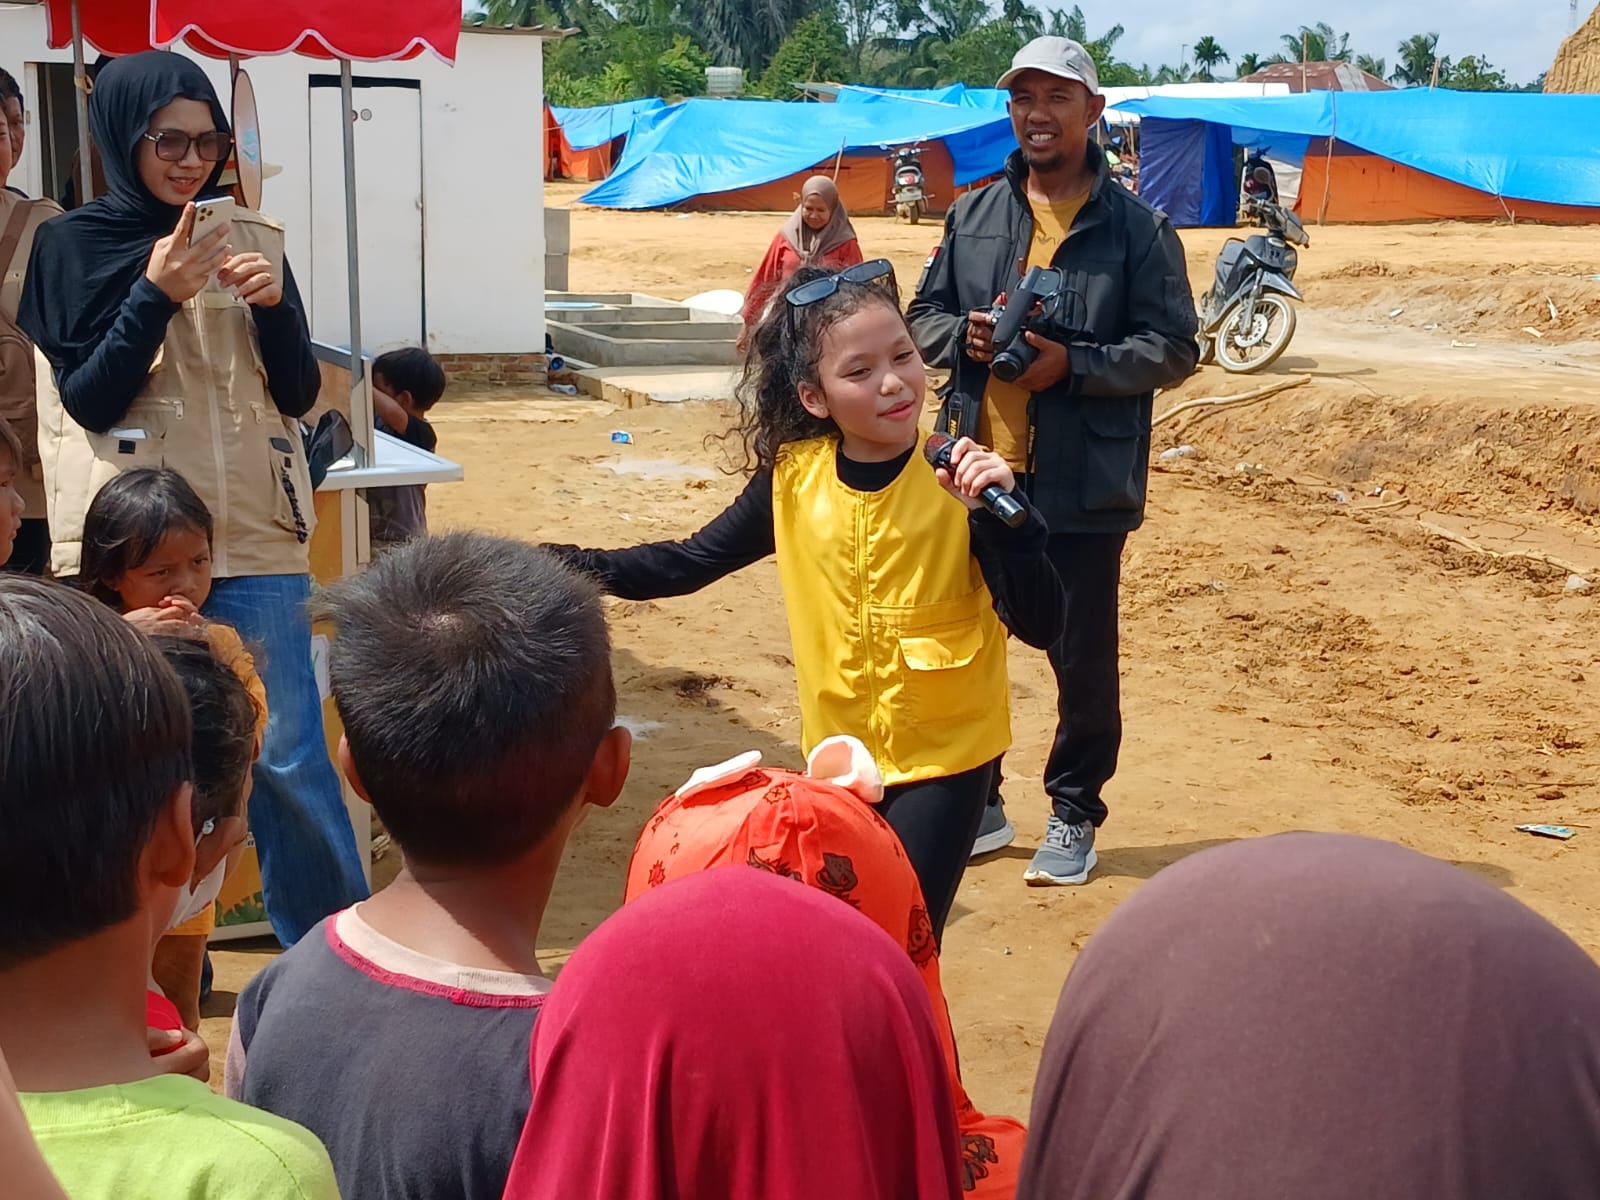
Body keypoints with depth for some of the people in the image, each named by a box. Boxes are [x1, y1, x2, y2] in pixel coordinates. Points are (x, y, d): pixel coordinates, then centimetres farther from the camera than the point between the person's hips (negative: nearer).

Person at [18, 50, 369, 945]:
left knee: (287, 754, 0)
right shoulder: (73, 245, 2)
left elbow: (300, 395, 7)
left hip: (254, 540, 1)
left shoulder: (253, 239, 7)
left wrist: (275, 304, -10)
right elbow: (88, 401, -5)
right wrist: (155, 296, -16)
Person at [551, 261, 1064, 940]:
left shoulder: (959, 481, -17)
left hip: (945, 760, -3)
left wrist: (999, 512, -33)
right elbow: (690, 563, 4)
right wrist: (570, 566, -4)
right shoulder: (793, 476, -8)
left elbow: (1041, 626, -20)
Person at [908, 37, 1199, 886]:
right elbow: (922, 317, 13)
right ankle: (975, 805, 30)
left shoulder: (1135, 227, -5)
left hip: (1083, 486, -4)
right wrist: (962, 337, -9)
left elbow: (1173, 350, -6)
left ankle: (1074, 818, 23)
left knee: (1083, 659, 6)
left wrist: (1073, 363, -19)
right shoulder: (973, 216, 8)